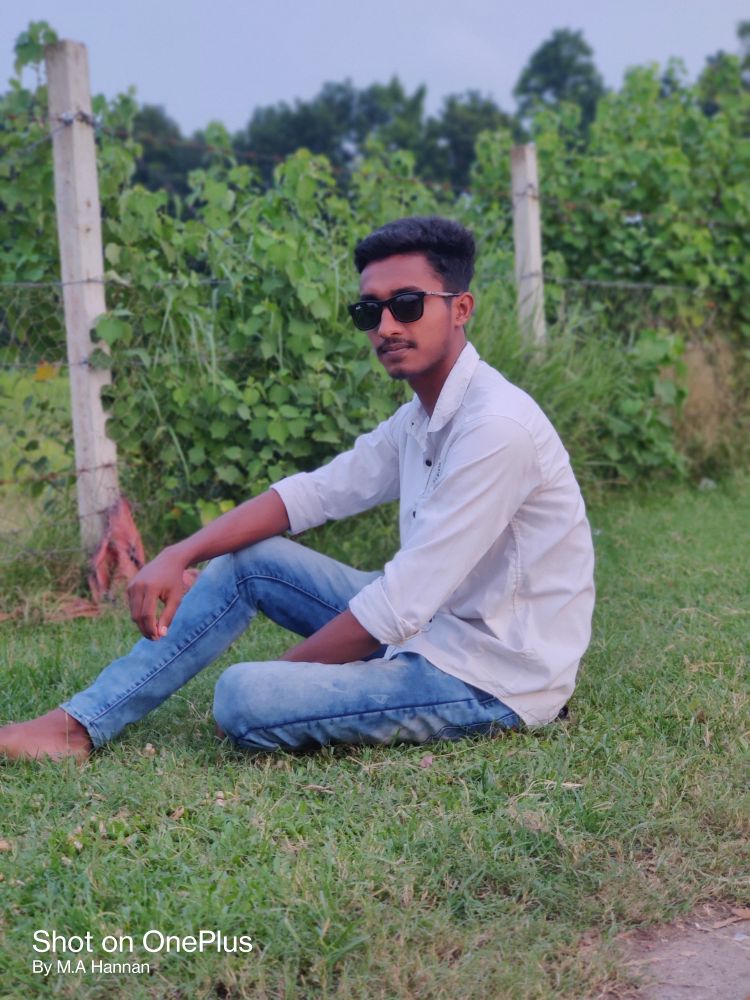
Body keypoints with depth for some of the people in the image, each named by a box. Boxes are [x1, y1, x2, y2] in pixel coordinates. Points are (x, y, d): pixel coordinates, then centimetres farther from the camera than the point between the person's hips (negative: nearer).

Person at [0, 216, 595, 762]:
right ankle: (79, 726, 3)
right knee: (250, 559, 5)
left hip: (491, 678, -9)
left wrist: (279, 676, -13)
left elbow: (401, 603, -24)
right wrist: (179, 557, -2)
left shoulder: (495, 426, -23)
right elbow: (314, 493, 10)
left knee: (244, 697, -26)